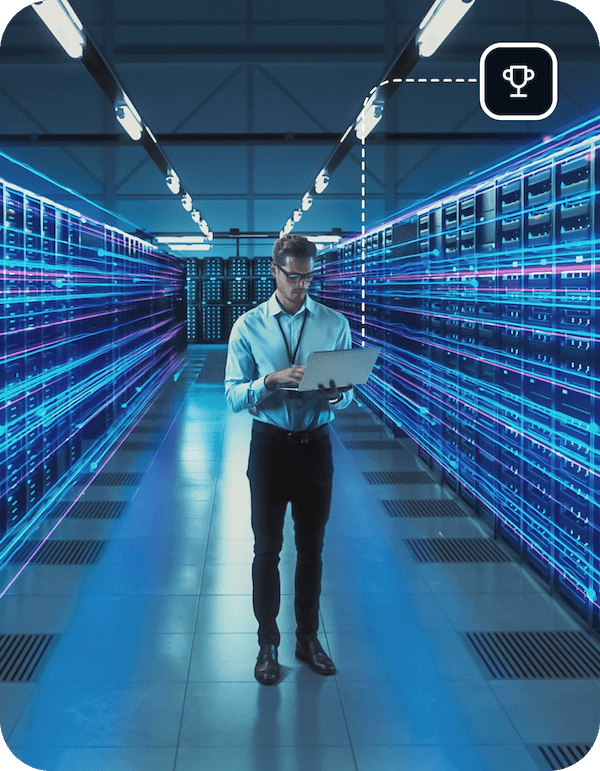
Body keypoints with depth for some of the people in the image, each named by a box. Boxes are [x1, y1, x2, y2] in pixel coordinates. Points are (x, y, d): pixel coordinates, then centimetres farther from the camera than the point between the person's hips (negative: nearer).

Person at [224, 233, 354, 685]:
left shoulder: (335, 324, 1)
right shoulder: (248, 327, -3)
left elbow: (350, 392, 2)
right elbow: (233, 396, -8)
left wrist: (338, 393, -22)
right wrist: (271, 380, -25)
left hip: (316, 444, 1)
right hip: (270, 443, -1)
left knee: (312, 548, 12)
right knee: (267, 549, 6)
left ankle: (309, 639, 26)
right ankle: (268, 644, 18)